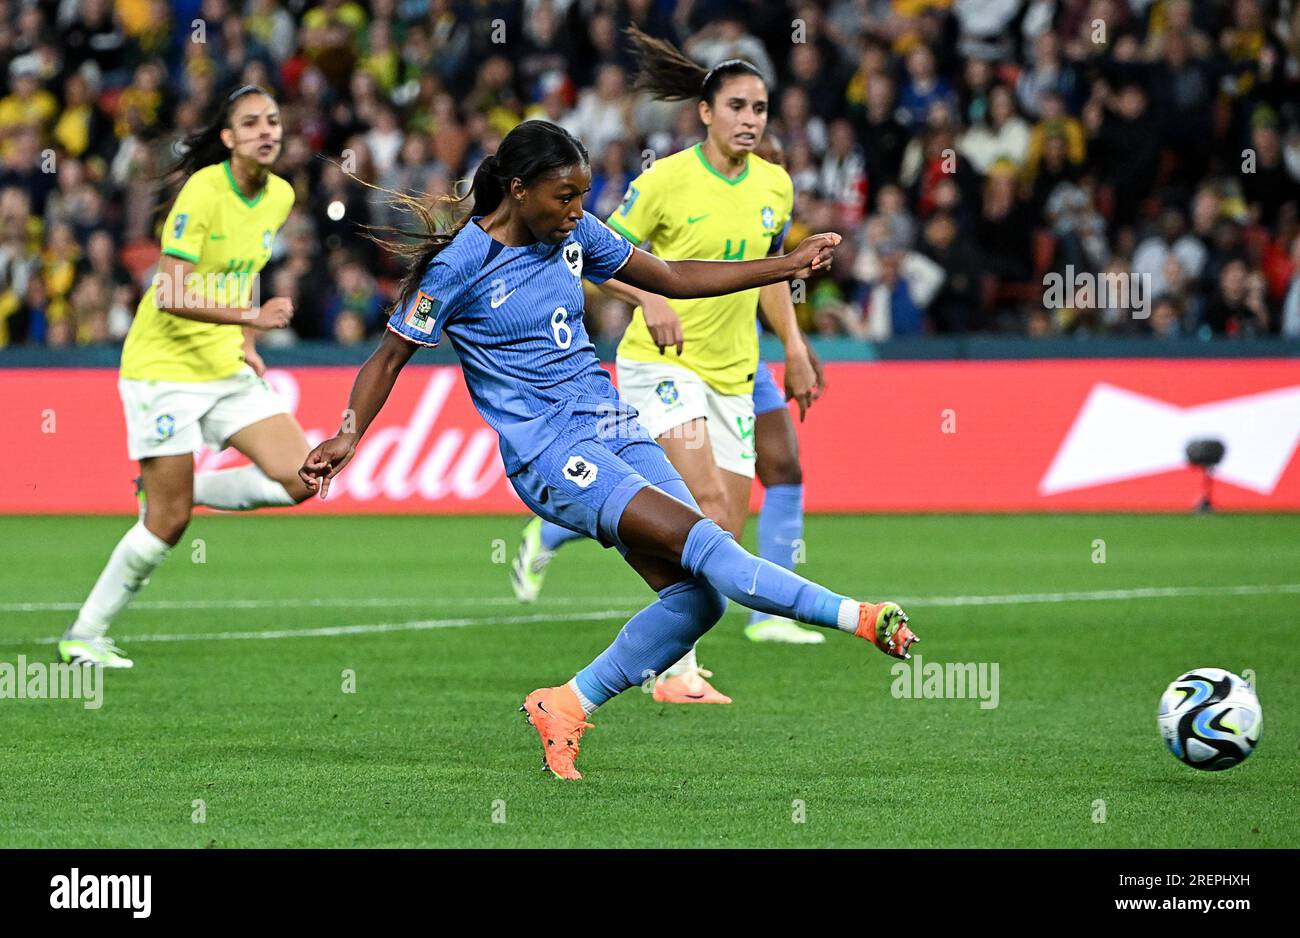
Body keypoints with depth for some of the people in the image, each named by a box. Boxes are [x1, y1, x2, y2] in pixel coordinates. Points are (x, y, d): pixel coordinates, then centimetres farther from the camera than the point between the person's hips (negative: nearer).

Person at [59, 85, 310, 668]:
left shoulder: (280, 197, 4)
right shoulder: (203, 191, -18)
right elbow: (172, 294, -24)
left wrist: (246, 344, 12)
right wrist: (249, 316, -32)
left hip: (226, 367, 7)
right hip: (164, 365, -7)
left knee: (301, 478, -8)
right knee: (169, 524, -7)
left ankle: (170, 491, 12)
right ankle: (84, 636, 10)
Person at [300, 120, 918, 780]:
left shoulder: (574, 235, 9)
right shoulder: (461, 265, -8)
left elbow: (672, 278, 19)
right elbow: (389, 357, -1)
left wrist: (786, 266, 16)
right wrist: (348, 435, -16)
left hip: (612, 428, 7)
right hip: (548, 453, -7)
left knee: (696, 594, -8)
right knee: (699, 542, -23)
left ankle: (568, 706, 7)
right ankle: (858, 618, -29)